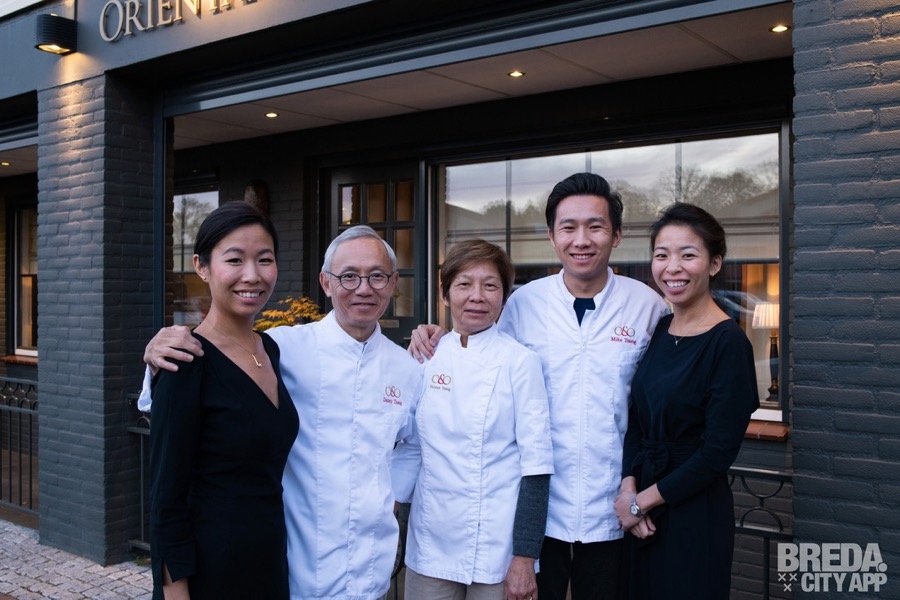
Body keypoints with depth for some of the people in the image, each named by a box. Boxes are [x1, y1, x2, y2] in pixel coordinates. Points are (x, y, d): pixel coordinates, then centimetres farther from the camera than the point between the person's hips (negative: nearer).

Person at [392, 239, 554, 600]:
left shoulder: (520, 362, -9)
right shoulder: (425, 360, 2)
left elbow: (536, 464, -10)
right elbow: (411, 448, 10)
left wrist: (524, 558, -12)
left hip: (498, 549, -3)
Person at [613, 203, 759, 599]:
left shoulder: (728, 342, -15)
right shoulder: (658, 331, 3)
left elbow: (719, 451, -17)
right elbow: (637, 420, 7)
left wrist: (643, 501, -10)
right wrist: (629, 488, -8)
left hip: (695, 512, -6)